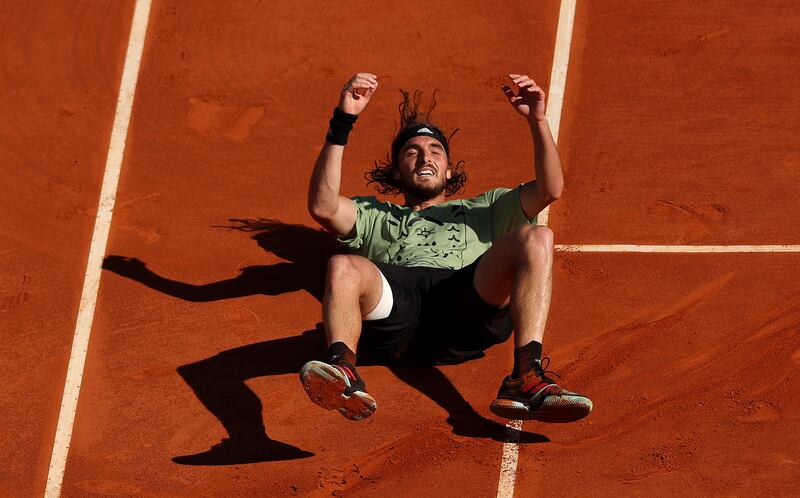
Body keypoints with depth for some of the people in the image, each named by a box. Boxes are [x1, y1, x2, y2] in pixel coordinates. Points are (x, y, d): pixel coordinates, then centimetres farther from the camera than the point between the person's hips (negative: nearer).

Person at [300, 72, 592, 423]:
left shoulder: (483, 210, 42)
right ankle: (343, 374, -60)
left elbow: (550, 189, 26)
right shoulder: (374, 216, 38)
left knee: (536, 239, -26)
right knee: (342, 267, -33)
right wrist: (342, 123, 9)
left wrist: (537, 120, 12)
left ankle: (526, 380, -43)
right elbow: (322, 206, 15)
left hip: (470, 304, 1)